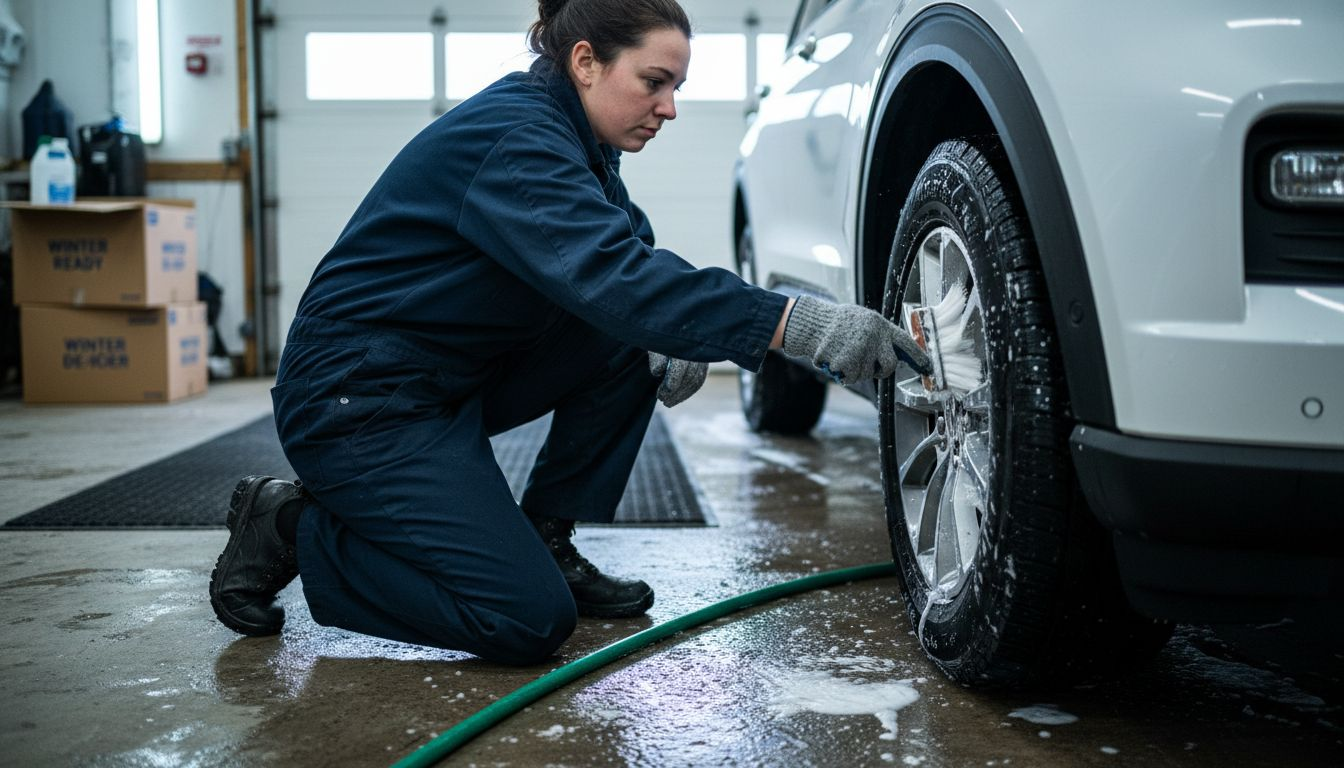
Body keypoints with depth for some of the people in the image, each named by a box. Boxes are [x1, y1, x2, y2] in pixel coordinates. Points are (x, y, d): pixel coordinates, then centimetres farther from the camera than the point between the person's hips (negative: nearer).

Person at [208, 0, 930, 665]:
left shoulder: (571, 138, 6)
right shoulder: (514, 137, -24)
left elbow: (628, 256, 14)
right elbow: (607, 273, -38)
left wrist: (677, 335, -9)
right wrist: (796, 323, -44)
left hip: (453, 376, 9)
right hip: (354, 396, -9)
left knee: (636, 342, -2)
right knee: (529, 621, -14)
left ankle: (546, 542, 8)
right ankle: (292, 527, 1)